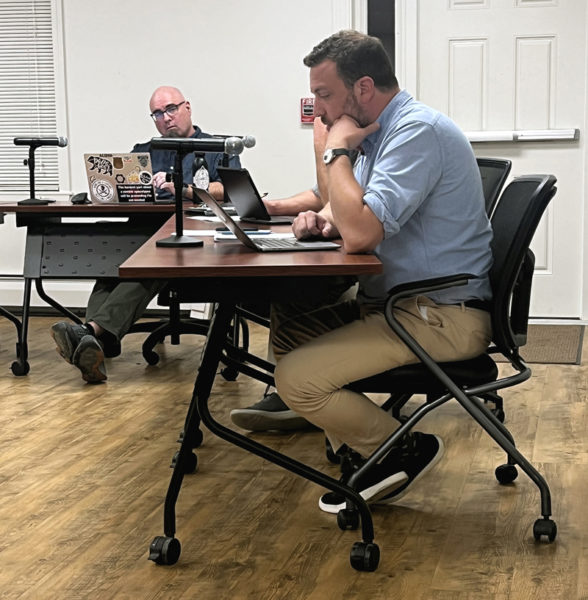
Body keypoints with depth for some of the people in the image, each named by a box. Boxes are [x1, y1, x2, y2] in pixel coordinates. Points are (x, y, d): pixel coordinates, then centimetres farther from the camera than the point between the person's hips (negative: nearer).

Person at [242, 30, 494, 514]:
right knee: (287, 327, 12)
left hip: (442, 316, -10)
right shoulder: (384, 129, 12)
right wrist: (327, 217, -1)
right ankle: (358, 451, 13)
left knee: (297, 378, -18)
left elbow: (362, 234, -31)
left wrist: (337, 151, -18)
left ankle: (405, 450, 2)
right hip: (397, 300, 11)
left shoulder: (418, 131, -21)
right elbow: (356, 216, 23)